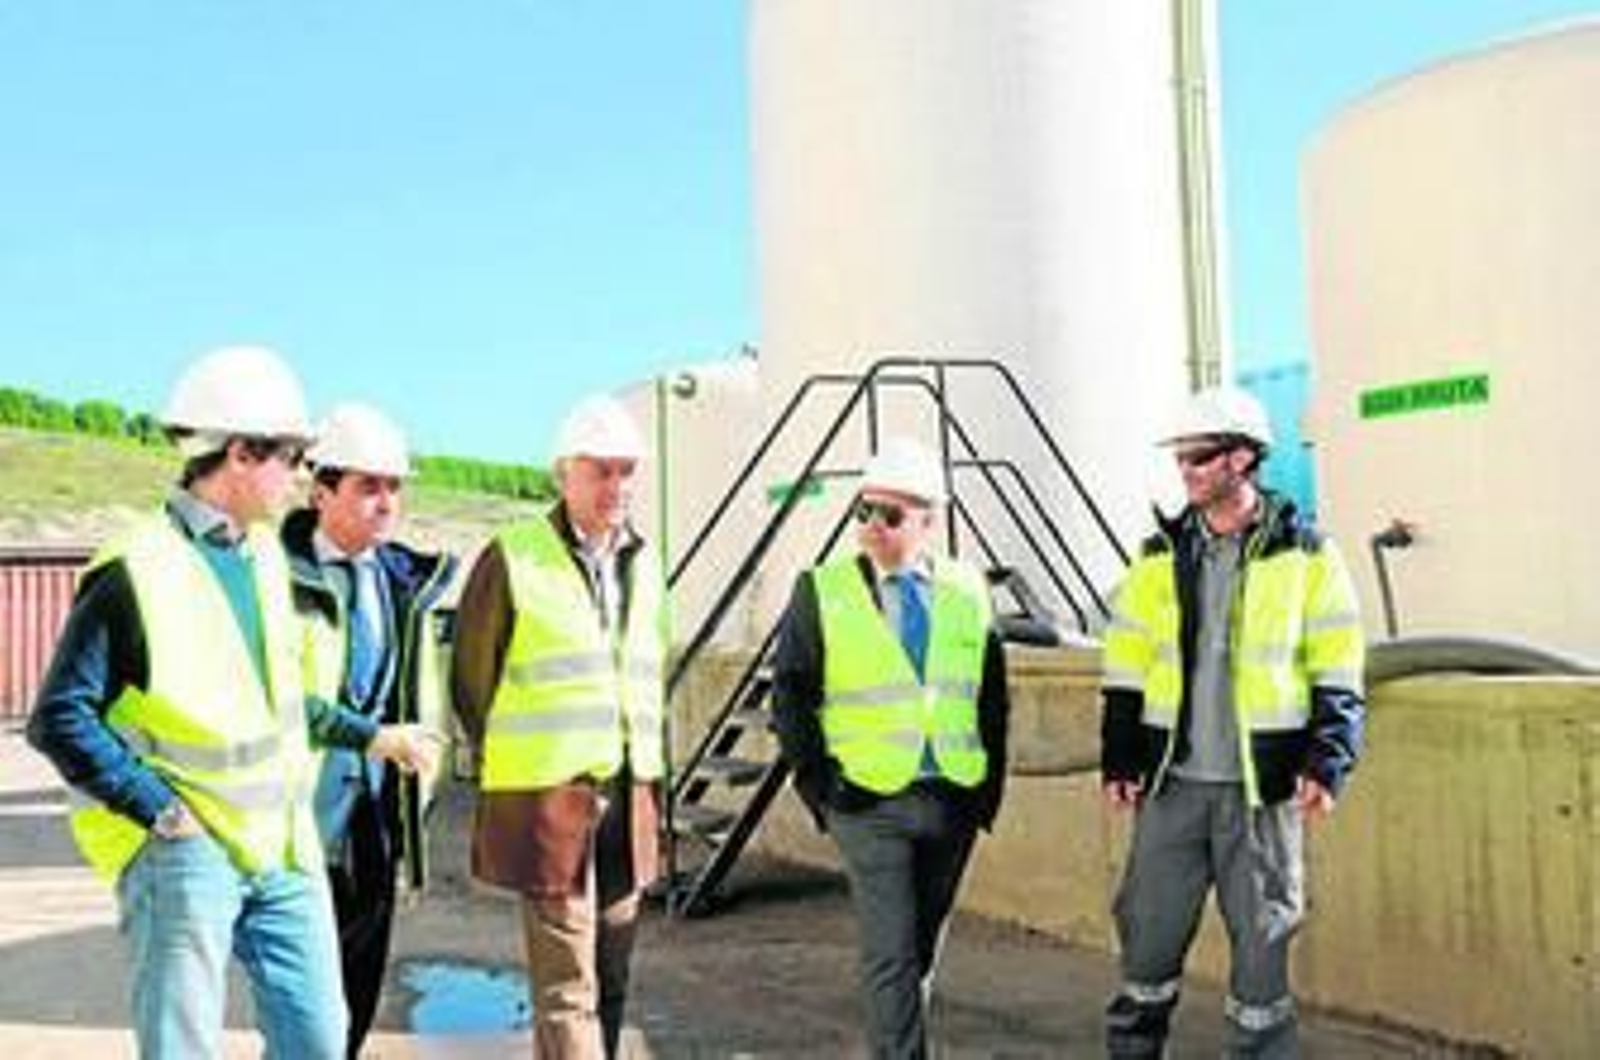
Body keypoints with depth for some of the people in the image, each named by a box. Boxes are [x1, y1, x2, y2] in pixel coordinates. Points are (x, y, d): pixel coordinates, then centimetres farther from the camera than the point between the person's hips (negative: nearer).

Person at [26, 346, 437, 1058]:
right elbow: (59, 718, -13)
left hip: (283, 844, 7)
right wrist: (161, 809, -17)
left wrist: (367, 735, 21)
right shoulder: (136, 572, -13)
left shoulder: (266, 556, 11)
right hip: (184, 851, -7)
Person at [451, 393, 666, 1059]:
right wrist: (512, 768, 5)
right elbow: (471, 680, 0)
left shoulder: (642, 564, 12)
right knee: (567, 987, -6)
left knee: (609, 980, 12)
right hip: (550, 802, -6)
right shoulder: (512, 559, -6)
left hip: (628, 800, 6)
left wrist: (646, 776, 15)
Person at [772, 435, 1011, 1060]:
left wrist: (990, 785, 7)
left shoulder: (967, 592, 8)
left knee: (922, 950, 16)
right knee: (892, 956, -8)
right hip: (870, 802, -4)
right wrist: (819, 784, -5)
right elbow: (790, 694, 1)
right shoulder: (821, 591, -1)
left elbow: (993, 698, 14)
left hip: (954, 800, 4)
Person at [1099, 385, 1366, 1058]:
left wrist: (1327, 764, -10)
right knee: (1149, 935, 7)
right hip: (1173, 783, 2)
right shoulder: (1160, 557, 8)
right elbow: (1126, 671, 10)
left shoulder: (1306, 557, 0)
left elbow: (1337, 677, 0)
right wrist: (1119, 759, 2)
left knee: (1261, 942, 5)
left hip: (1262, 786, -2)